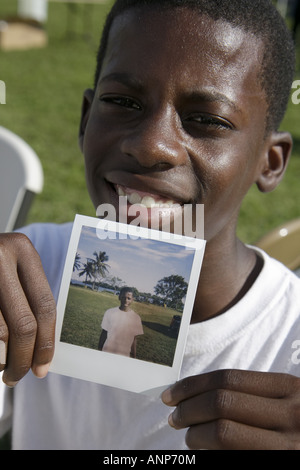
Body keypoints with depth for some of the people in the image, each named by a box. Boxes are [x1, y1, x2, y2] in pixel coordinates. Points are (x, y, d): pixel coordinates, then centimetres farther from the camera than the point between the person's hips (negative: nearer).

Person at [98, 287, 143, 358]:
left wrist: (133, 357, 4)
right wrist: (99, 352, 6)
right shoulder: (110, 312, -3)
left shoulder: (136, 318, -3)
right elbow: (104, 333, 4)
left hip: (123, 356, 0)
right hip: (107, 353, 0)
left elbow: (134, 339, 2)